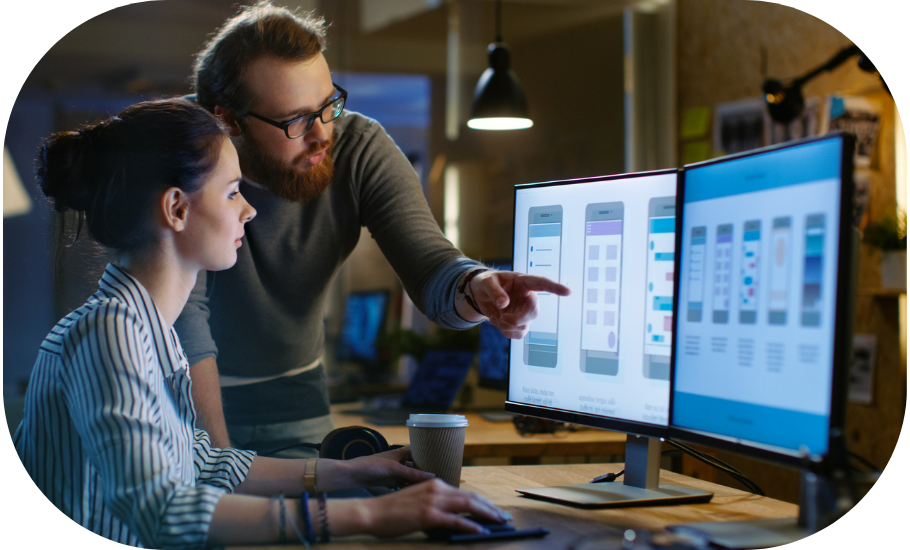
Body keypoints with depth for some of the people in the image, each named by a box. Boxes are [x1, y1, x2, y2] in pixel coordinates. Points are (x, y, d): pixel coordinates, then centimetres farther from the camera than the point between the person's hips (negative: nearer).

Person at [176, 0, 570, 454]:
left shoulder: (361, 149, -14)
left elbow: (430, 266, -21)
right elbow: (182, 313, -25)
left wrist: (474, 289, -46)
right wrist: (216, 457, -31)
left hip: (289, 396, 2)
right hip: (186, 394, -2)